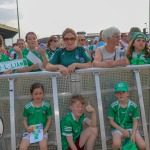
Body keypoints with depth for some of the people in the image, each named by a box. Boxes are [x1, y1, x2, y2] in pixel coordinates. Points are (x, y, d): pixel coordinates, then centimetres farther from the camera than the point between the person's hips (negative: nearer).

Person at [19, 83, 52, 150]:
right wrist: (27, 128, -11)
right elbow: (25, 119, 8)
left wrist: (45, 130, -10)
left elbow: (49, 119, 3)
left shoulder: (47, 106, -3)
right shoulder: (27, 107, -3)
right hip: (30, 131, 1)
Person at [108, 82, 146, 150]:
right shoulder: (113, 106, -13)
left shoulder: (133, 106, -10)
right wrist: (122, 130, -13)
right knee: (116, 144, -32)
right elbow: (111, 121, -5)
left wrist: (133, 134, -17)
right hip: (117, 127, -2)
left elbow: (135, 122, -4)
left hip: (130, 127, 2)